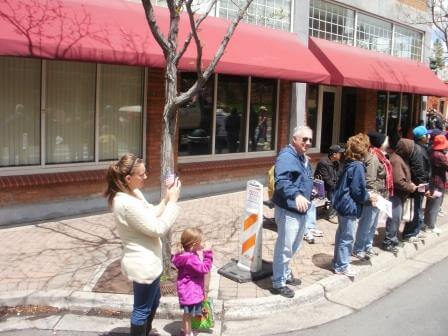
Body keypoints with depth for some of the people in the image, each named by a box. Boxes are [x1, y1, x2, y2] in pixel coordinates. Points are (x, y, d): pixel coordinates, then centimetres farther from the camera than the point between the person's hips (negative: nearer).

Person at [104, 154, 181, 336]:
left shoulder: (133, 193, 2)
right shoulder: (127, 203, -29)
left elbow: (151, 217, 12)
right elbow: (158, 229, -26)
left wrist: (166, 199, -1)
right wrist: (173, 201, -19)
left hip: (146, 261, 10)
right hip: (143, 264, -10)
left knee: (153, 302, 28)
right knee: (142, 309, 10)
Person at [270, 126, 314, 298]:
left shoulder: (303, 157, 14)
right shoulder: (286, 156, -19)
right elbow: (281, 181, -35)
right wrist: (296, 195, -48)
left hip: (302, 209, 10)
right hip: (288, 210, -10)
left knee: (294, 247, 22)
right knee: (284, 248, -3)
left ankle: (285, 273, 39)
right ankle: (278, 283, 10)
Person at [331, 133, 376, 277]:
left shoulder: (349, 163, 7)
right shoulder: (358, 166, -20)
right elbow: (358, 190, -20)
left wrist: (366, 193, 13)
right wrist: (369, 197, -3)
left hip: (342, 203, 10)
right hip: (349, 206, -10)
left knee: (342, 234, 20)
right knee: (347, 237, 2)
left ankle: (338, 261, 32)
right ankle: (342, 266, 13)